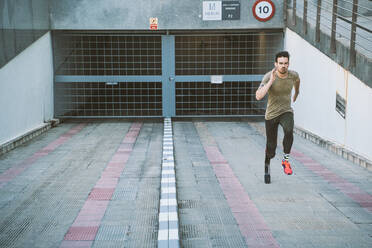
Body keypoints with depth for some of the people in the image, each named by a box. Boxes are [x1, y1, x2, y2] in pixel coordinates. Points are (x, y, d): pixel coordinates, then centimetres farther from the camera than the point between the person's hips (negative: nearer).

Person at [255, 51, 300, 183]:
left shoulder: (293, 75, -8)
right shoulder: (268, 77, -19)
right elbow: (258, 96, -31)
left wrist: (296, 92, 35)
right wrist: (271, 81, -35)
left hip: (286, 112, 2)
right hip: (271, 114, -1)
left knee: (289, 131, -33)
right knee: (271, 148, 5)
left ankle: (286, 160, -11)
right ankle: (267, 166, 37)